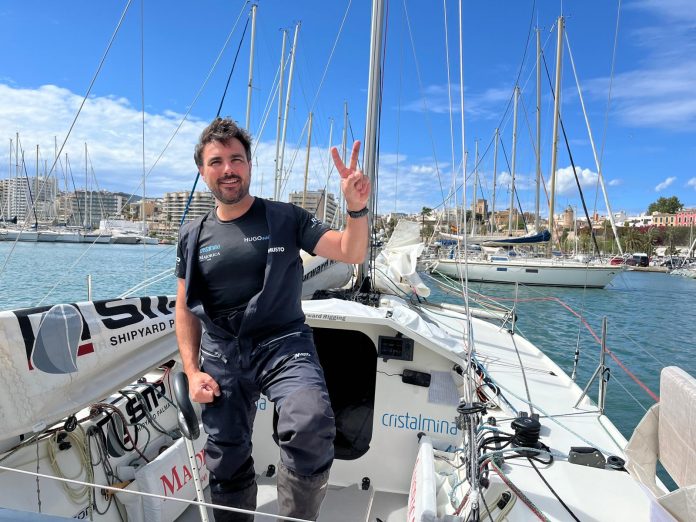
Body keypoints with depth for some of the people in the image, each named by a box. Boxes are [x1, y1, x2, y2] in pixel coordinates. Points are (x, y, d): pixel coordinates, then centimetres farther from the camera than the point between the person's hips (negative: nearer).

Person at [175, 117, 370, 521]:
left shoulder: (286, 219, -1)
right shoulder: (194, 236, 7)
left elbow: (352, 253, -6)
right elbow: (186, 308, 12)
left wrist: (357, 208, -25)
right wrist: (192, 371, 2)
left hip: (283, 343, -3)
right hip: (222, 355, 4)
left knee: (311, 424, -31)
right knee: (227, 464, 14)